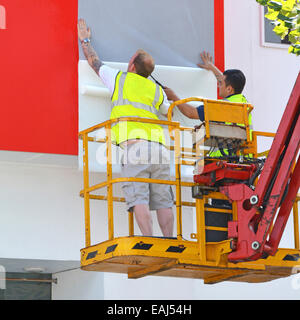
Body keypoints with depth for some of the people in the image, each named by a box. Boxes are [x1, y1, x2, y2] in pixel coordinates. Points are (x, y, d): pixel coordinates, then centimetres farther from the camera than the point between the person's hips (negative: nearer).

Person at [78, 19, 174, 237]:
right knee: (163, 200, 2)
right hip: (159, 146, 4)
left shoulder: (119, 79, 13)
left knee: (139, 199, -12)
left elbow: (95, 62, 29)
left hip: (135, 144, -4)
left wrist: (85, 41, 47)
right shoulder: (157, 90, 23)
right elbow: (169, 111, 42)